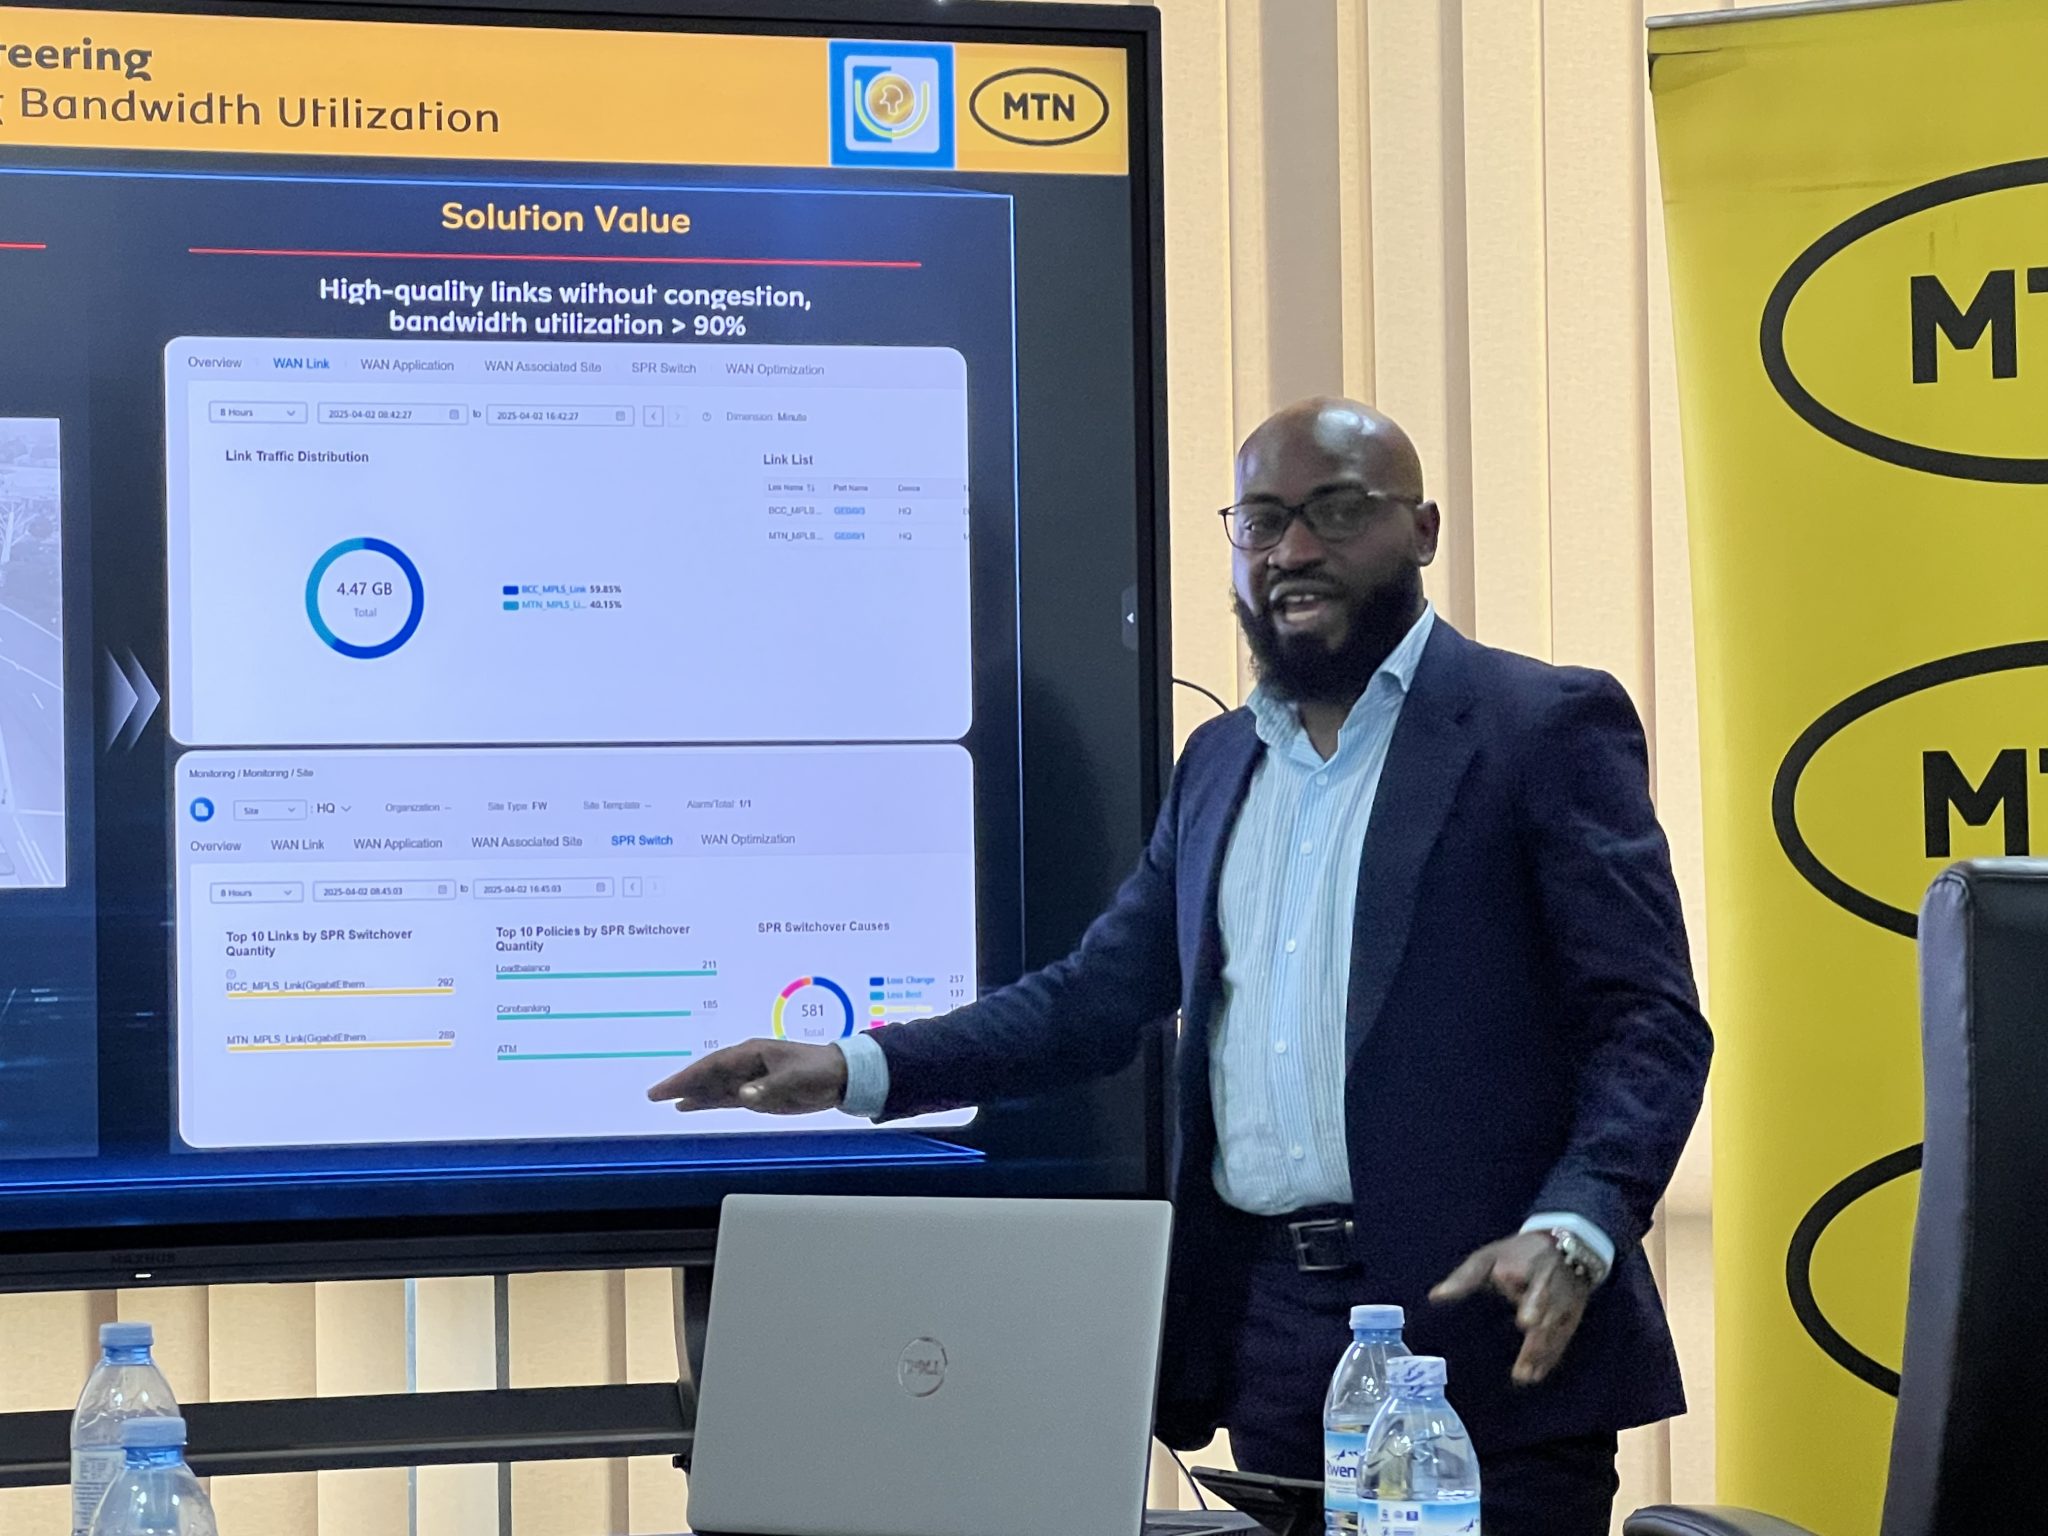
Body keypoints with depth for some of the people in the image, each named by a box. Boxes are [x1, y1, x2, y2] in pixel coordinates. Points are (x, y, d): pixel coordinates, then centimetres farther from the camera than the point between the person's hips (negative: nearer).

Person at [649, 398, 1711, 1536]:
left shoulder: (1547, 726, -2)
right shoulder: (1219, 763, 17)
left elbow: (1649, 1022, -8)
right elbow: (1099, 993, 16)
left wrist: (1572, 1232, -24)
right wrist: (857, 1071, 4)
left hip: (1484, 1328, -5)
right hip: (1268, 1325, 5)